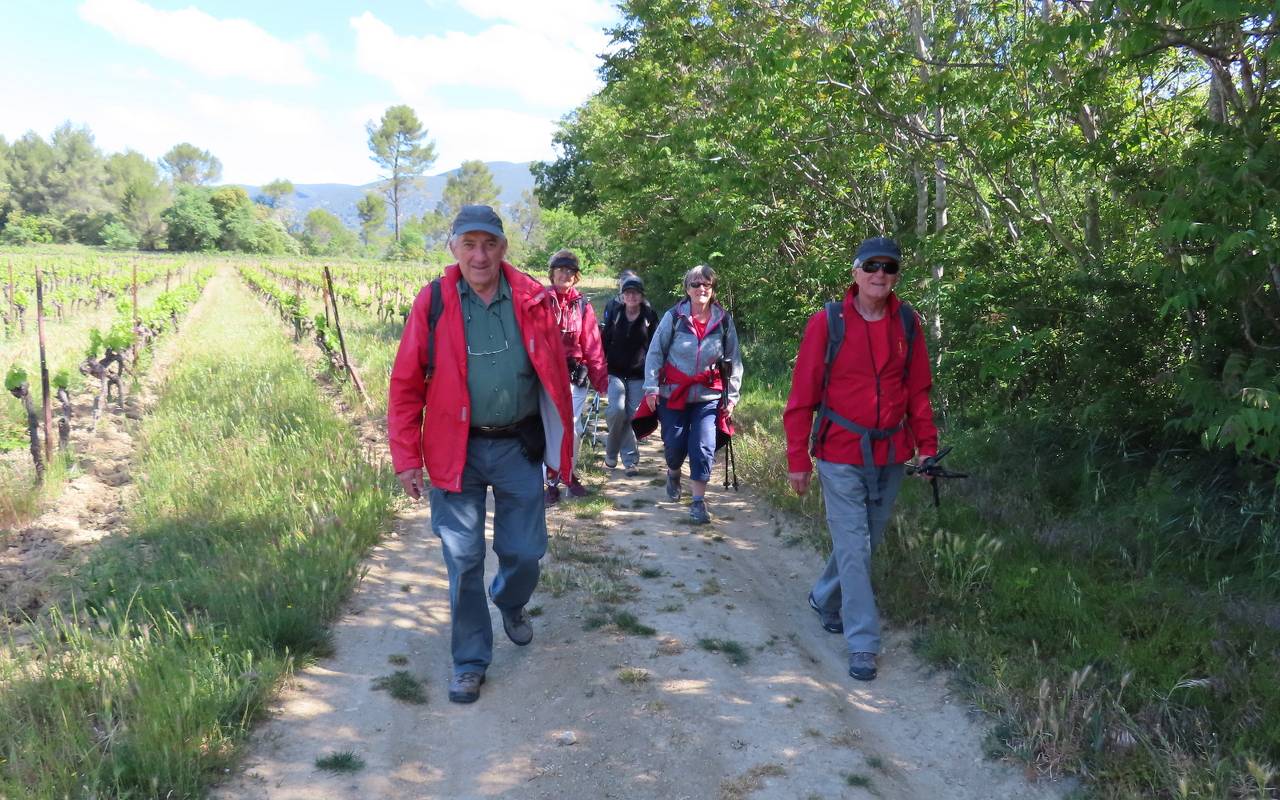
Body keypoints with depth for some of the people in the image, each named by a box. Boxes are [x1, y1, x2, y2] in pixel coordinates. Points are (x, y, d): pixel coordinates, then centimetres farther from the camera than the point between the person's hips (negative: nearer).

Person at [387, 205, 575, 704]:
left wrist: (560, 445, 4)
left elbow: (555, 375, 3)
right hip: (457, 451, -1)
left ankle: (510, 602, 45)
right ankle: (470, 662, 24)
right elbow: (405, 385, -3)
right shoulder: (432, 302, -6)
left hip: (519, 447, 1)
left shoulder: (532, 299, -3)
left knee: (526, 552, 10)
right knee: (463, 562, 6)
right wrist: (407, 458, -6)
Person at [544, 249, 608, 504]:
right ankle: (552, 482, 10)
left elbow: (592, 345, 7)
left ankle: (569, 474, 25)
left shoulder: (582, 306, 8)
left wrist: (601, 378, 4)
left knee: (573, 428, 5)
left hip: (576, 375, 2)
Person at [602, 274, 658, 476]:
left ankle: (630, 460, 10)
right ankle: (611, 451, 5)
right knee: (617, 410, -16)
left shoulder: (650, 317, 2)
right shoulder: (615, 315, 6)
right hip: (616, 372, 0)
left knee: (633, 415, -1)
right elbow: (605, 342, 9)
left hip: (639, 375, 0)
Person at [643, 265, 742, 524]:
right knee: (675, 444, 8)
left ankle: (698, 501, 1)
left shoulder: (724, 321, -2)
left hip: (708, 396, 1)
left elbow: (734, 361, 5)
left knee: (704, 448, -9)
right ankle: (673, 474, 42)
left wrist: (731, 396, 2)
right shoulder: (674, 317, -7)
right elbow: (654, 353, -3)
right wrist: (651, 388, -8)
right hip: (673, 394, 0)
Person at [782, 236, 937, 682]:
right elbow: (802, 395, -7)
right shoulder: (827, 322, -9)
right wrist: (798, 459, -7)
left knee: (866, 543, 17)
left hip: (890, 456, 4)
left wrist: (926, 445, 4)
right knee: (853, 548, -3)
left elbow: (918, 390, 9)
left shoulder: (907, 323, 2)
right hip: (841, 455, -4)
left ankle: (825, 600, 42)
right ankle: (862, 644, 6)